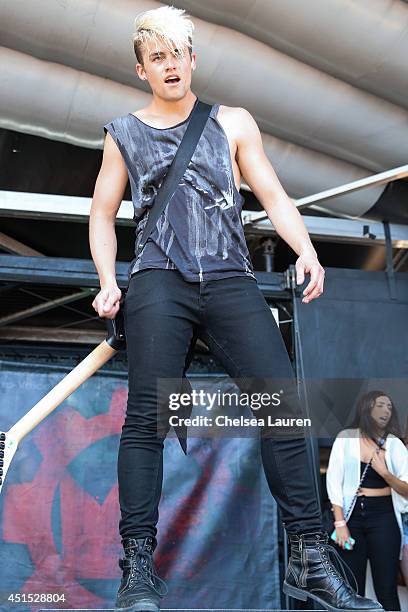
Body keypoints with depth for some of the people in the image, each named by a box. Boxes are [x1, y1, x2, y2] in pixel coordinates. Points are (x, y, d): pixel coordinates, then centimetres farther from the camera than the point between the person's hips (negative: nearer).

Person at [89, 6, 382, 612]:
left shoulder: (233, 122, 19)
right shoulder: (124, 134, 19)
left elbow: (273, 195, 14)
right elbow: (103, 214, 20)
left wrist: (306, 250, -5)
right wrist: (108, 282, 5)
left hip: (231, 282, 1)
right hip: (158, 284, 0)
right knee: (146, 418, -11)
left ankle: (309, 560, -5)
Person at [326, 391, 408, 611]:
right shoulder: (346, 438, 1)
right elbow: (334, 481, -2)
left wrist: (385, 473, -15)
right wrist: (340, 522, -9)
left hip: (383, 517, 1)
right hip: (351, 515, -1)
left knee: (387, 590, 0)